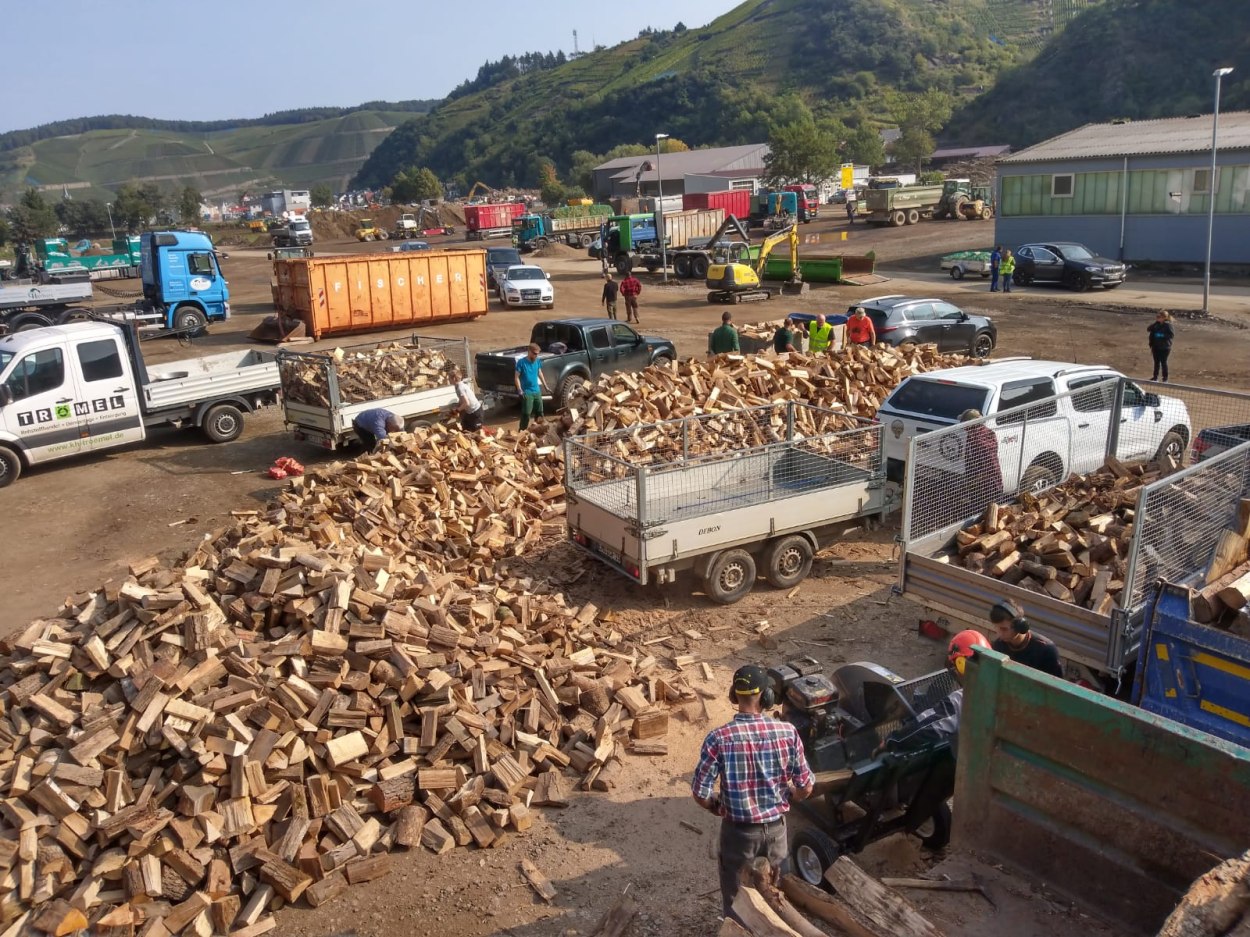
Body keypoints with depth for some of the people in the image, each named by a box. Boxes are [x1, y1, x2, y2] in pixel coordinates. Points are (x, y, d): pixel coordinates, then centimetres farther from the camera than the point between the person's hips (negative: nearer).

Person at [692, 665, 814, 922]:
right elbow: (805, 788, -8)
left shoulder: (719, 738, -22)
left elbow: (700, 793, -17)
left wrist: (720, 808, 4)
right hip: (776, 827, 2)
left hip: (738, 831, -2)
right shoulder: (788, 732, -15)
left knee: (736, 900, 20)